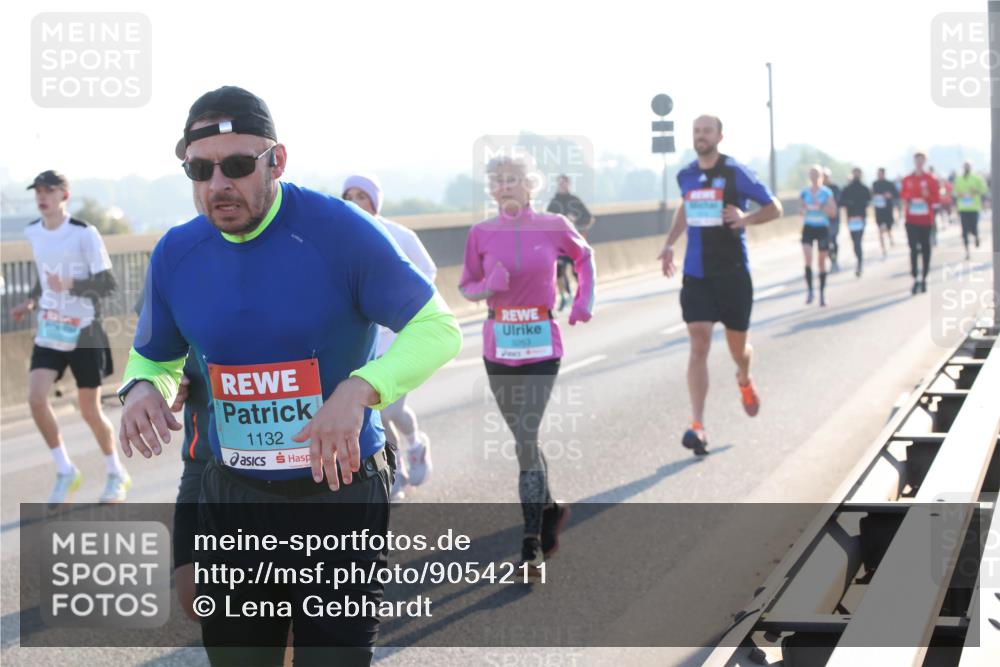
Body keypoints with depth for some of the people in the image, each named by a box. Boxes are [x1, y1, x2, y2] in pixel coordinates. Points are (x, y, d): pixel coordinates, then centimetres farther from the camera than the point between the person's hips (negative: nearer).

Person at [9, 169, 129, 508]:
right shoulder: (33, 233, 4)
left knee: (90, 410, 2)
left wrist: (70, 286, -31)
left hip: (84, 331, -5)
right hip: (49, 330, 5)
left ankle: (117, 474, 25)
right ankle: (65, 471, 4)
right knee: (36, 398, -13)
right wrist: (32, 300, 5)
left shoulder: (84, 234, -14)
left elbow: (108, 283, -16)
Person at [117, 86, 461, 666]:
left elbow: (438, 327, -12)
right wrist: (142, 388, -11)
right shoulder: (176, 254, -1)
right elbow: (155, 357, 15)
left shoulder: (341, 231, -15)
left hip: (341, 494, -4)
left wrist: (359, 390, -28)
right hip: (233, 502, 4)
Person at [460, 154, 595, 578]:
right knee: (524, 439, 12)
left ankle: (532, 544, -6)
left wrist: (585, 299, 5)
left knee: (526, 440, -10)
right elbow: (466, 287, 8)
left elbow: (584, 256, 18)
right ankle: (549, 508, 38)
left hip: (542, 346, -3)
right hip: (499, 347, 3)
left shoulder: (553, 226, -2)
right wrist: (488, 287, -14)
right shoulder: (482, 234, 1)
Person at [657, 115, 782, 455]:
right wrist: (669, 243, 18)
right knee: (699, 346, -11)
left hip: (733, 273, -2)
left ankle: (744, 381, 49)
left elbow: (774, 207, -2)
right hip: (696, 274, 2)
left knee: (738, 346, 11)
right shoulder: (685, 175, 6)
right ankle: (697, 426, -16)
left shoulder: (736, 173, -7)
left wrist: (746, 219, -21)